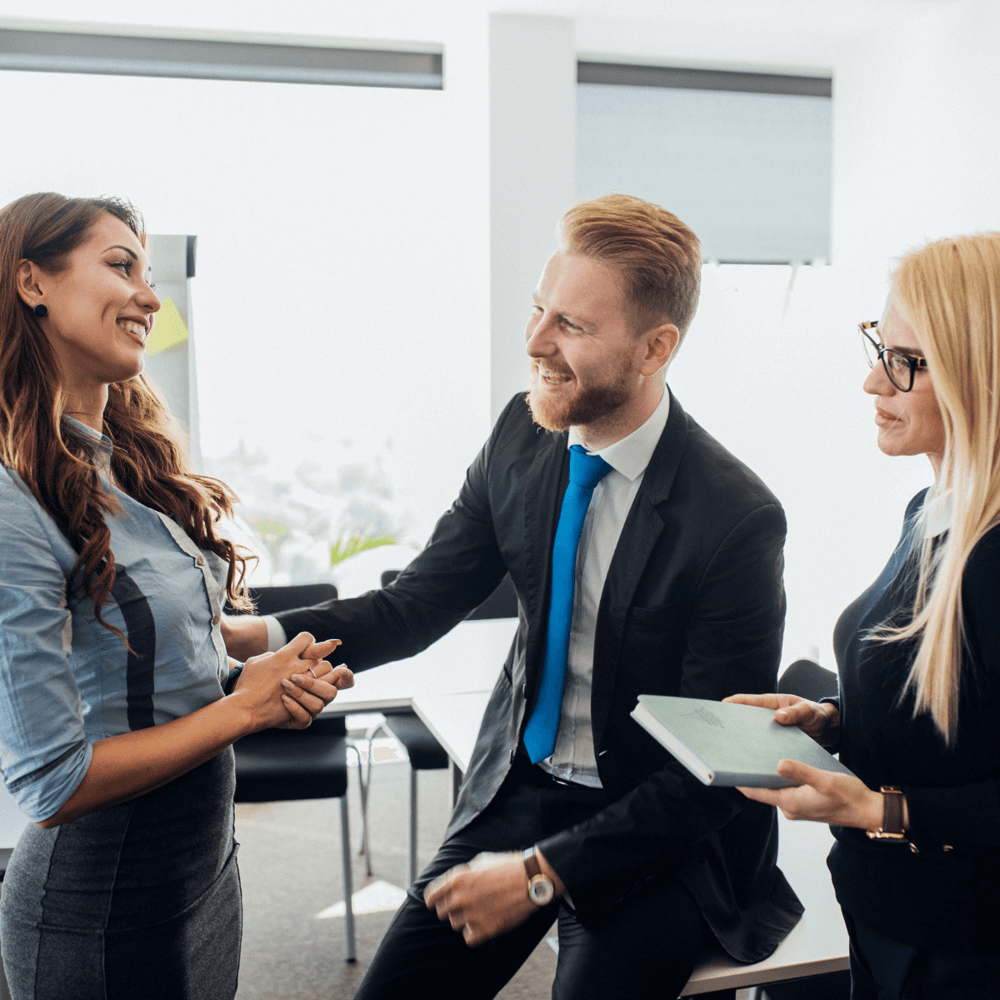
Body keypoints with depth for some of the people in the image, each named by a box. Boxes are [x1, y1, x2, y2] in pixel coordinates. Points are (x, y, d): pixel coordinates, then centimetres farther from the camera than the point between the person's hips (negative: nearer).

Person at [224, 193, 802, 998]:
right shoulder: (523, 435, -6)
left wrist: (545, 872, -19)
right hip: (520, 785, 5)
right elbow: (418, 605, -3)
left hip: (659, 833, -4)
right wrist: (259, 636, -19)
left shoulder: (738, 520, -23)